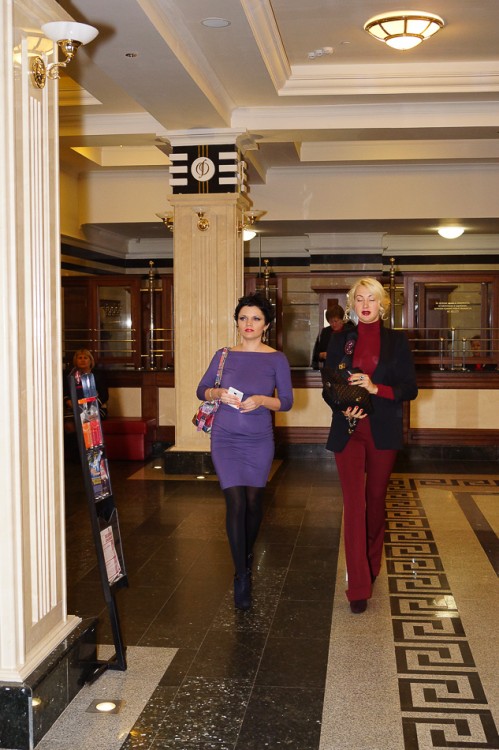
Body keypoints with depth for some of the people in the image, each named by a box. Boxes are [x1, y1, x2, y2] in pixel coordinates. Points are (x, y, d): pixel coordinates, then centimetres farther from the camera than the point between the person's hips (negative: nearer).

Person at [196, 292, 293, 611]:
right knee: (236, 503, -8)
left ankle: (248, 553, 39)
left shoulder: (276, 359, -1)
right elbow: (202, 390, 9)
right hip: (226, 438, 0)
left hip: (259, 440, 1)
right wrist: (218, 394, -12)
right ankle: (242, 576, -1)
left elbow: (287, 401, -2)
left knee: (253, 500, 11)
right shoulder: (224, 355, 2)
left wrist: (262, 400, -20)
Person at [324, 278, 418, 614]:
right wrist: (344, 406, -13)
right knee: (354, 504, -7)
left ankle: (372, 564, 34)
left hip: (383, 432, 0)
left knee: (376, 499, 12)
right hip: (348, 431, 0)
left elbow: (410, 389, -1)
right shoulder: (340, 341, 8)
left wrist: (376, 388, -17)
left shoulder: (397, 341, 3)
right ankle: (359, 587, -5)